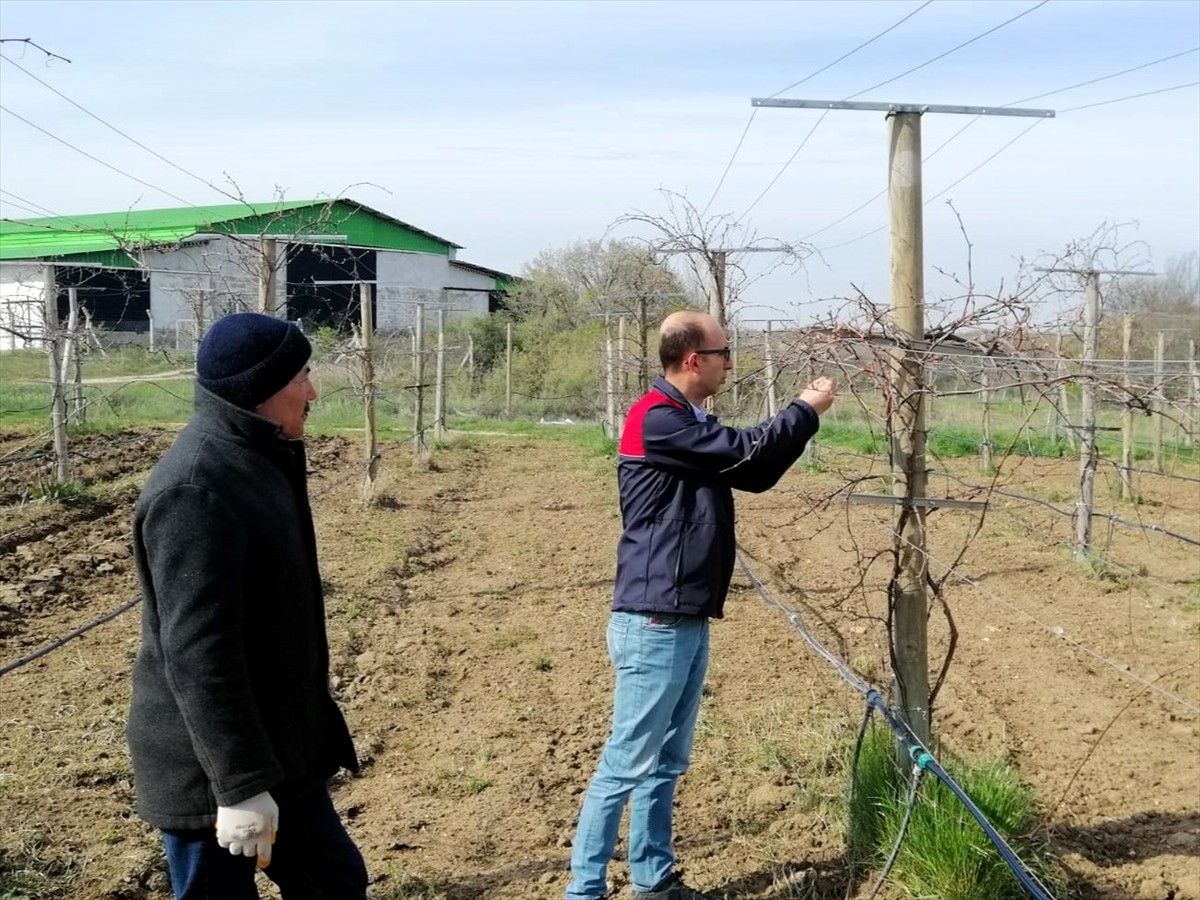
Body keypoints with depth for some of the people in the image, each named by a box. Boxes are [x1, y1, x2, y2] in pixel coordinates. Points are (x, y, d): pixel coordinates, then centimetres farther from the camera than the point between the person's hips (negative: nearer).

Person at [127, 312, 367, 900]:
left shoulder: (251, 461, 8)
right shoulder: (195, 489, -24)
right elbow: (197, 652, -28)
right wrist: (239, 784, -27)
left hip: (276, 747, 10)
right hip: (209, 769, -10)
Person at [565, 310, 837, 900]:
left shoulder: (690, 426, 15)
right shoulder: (657, 419, -16)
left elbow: (755, 474, 18)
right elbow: (745, 451, -17)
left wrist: (801, 416, 7)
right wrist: (806, 410, -2)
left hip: (687, 621, 10)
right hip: (654, 623, -10)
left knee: (667, 763, 14)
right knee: (627, 764, -5)